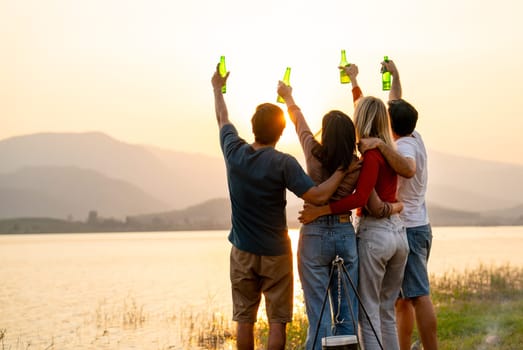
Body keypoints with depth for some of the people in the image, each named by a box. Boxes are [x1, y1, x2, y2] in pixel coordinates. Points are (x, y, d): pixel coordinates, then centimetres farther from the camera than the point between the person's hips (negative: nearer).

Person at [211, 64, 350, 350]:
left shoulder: (234, 152, -6)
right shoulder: (283, 163, -17)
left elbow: (223, 120, 13)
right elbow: (317, 196, -22)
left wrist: (217, 88, 29)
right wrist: (342, 169, -11)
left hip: (242, 252, 3)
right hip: (275, 253, -3)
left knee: (244, 319, 9)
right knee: (277, 321, 4)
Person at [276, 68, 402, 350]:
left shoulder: (314, 154, -8)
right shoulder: (358, 167, -5)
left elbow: (298, 118, 11)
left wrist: (288, 96, 29)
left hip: (314, 236, -2)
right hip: (346, 234, 2)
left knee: (318, 314, 0)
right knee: (347, 313, 10)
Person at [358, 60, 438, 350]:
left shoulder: (404, 147, -16)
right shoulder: (415, 138, 9)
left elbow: (408, 168, -40)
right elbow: (396, 107, 26)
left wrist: (380, 144, -43)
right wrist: (395, 77, 36)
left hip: (406, 229, -10)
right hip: (419, 226, 10)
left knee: (418, 296, -11)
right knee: (402, 298, 14)